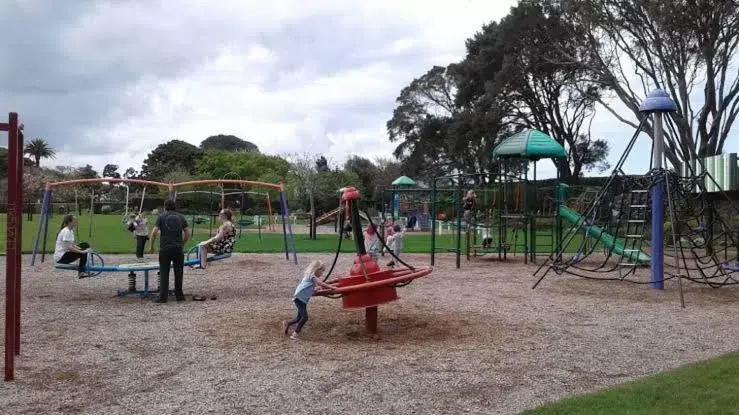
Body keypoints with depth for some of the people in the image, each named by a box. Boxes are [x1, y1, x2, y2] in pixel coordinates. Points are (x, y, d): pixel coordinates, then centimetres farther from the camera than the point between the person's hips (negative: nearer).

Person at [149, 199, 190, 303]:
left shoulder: (161, 217, 1)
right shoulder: (181, 217, 8)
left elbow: (154, 233, -7)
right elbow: (187, 233, 6)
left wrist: (151, 246, 4)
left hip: (165, 248, -2)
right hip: (178, 248, 2)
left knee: (164, 273, 1)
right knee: (178, 272, 10)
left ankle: (163, 296, -1)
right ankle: (179, 295, 15)